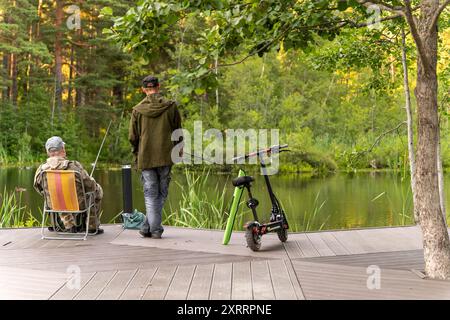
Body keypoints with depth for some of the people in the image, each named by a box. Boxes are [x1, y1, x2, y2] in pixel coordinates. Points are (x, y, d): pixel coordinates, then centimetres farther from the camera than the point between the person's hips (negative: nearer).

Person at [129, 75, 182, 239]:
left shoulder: (137, 110, -1)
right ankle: (149, 226, 12)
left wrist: (136, 154, 21)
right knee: (161, 193, 11)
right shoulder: (170, 106, -1)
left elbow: (132, 137, 3)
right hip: (166, 157, 0)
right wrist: (179, 149, 22)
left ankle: (154, 229, 3)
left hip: (146, 158, 0)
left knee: (151, 194, 6)